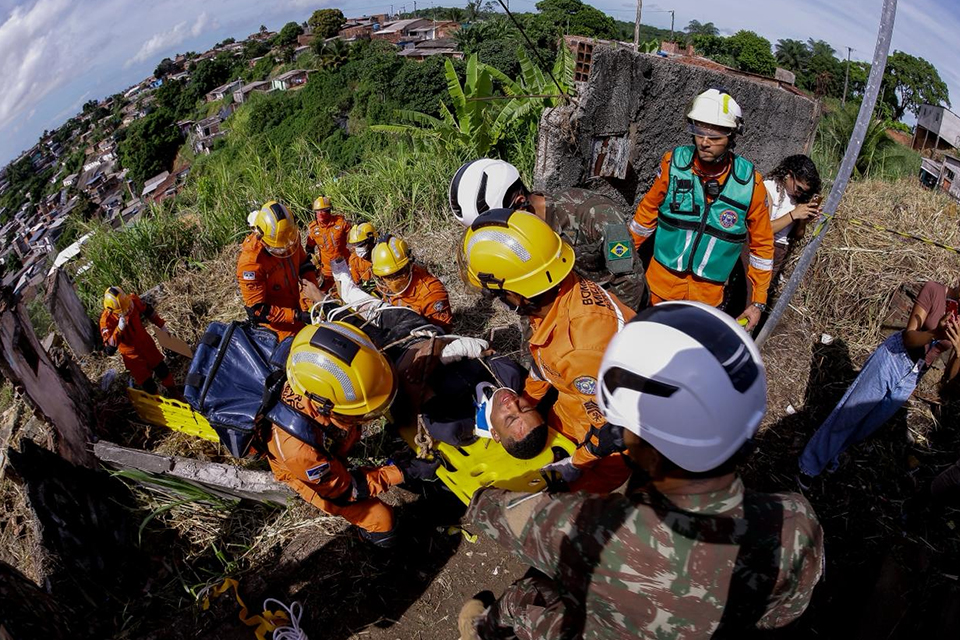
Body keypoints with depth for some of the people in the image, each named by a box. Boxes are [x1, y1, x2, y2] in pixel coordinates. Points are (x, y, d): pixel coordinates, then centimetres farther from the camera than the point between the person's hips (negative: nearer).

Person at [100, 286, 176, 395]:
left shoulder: (132, 300, -21)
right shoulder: (107, 320, -30)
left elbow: (148, 311, 2)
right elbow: (110, 350, -33)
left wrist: (161, 325, 8)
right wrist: (119, 329, -44)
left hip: (146, 342, 4)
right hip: (132, 354, -4)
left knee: (163, 370, 19)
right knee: (148, 385, 4)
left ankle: (174, 393, 44)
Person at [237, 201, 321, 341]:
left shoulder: (291, 236, -12)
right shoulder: (250, 262, -28)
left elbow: (304, 264, 8)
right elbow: (256, 310, -24)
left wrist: (314, 292, -6)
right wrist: (297, 316, -29)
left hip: (296, 302, 6)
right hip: (275, 317, -6)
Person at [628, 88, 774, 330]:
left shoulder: (750, 182, -13)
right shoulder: (674, 162, -13)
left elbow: (761, 244, -2)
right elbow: (648, 210, 2)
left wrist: (758, 301, 0)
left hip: (708, 292, 0)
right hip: (663, 280, 1)